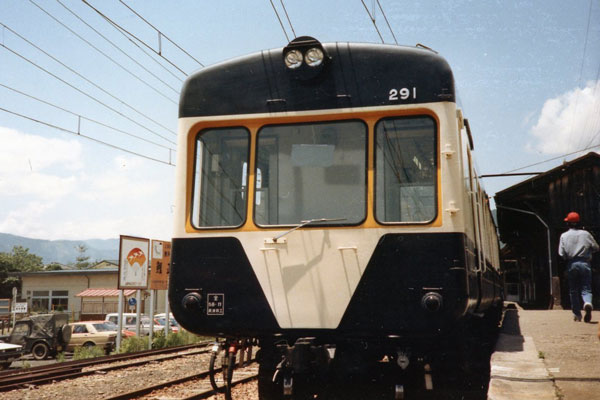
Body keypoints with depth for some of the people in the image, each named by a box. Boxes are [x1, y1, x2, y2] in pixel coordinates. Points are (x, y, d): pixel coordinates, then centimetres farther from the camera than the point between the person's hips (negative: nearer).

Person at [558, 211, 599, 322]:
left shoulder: (564, 236, 0)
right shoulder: (586, 234, 3)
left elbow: (561, 253, -6)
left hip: (571, 264, 0)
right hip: (585, 263, 0)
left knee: (573, 290, 10)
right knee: (586, 288, 1)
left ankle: (577, 314, 12)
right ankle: (588, 303, -30)